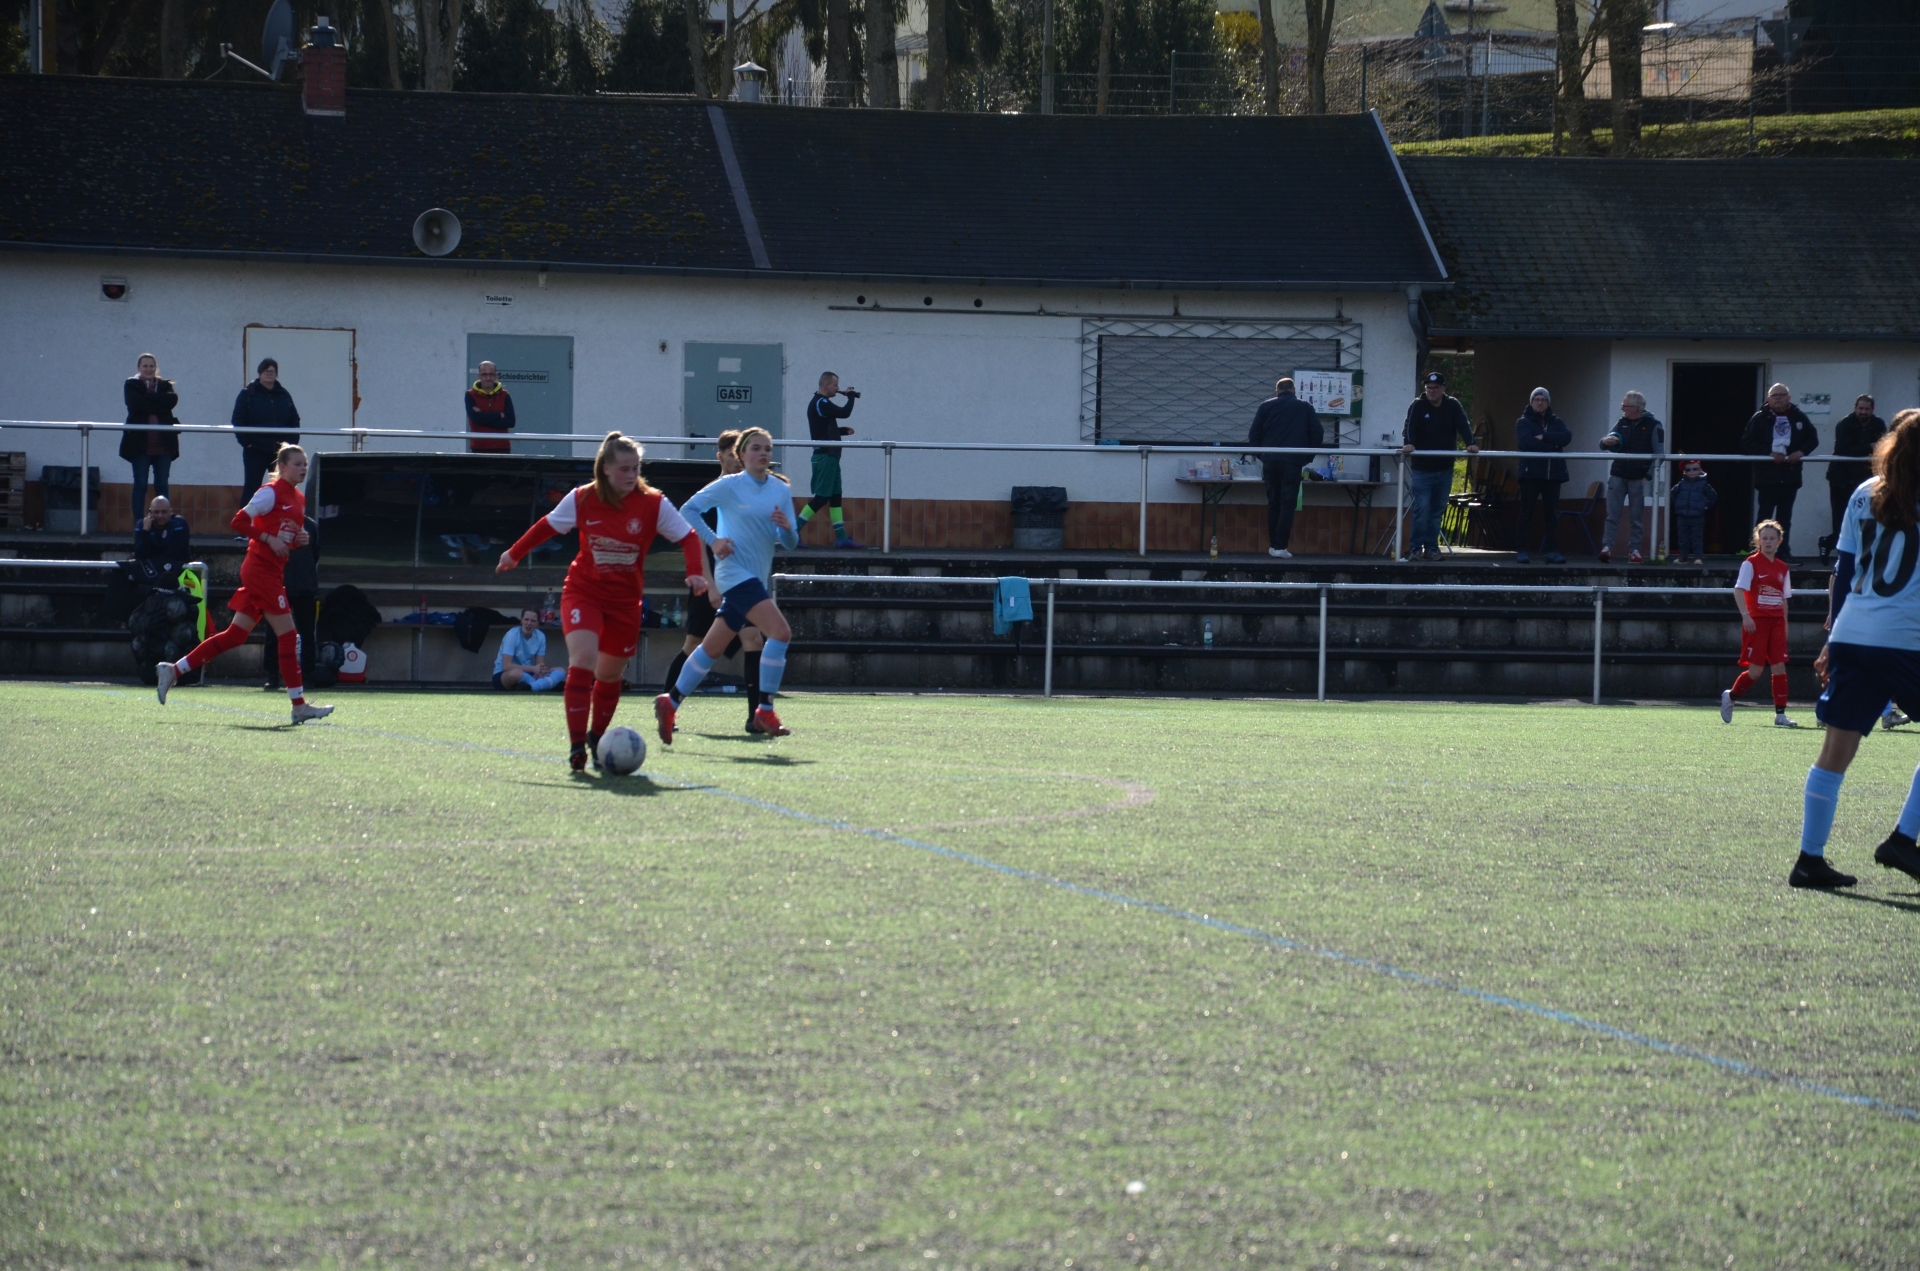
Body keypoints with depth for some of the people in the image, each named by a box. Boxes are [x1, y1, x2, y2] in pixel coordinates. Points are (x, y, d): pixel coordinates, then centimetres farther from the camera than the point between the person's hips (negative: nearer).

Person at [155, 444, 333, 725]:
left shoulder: (299, 500, 16)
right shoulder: (271, 492, -10)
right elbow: (239, 522, -14)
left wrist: (300, 539, 4)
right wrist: (268, 539, -21)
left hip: (273, 572, 9)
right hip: (261, 567, -9)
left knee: (234, 636, 8)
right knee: (287, 635, -9)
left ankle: (172, 670, 13)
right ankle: (299, 705, -7)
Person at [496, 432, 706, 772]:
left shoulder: (654, 504, -12)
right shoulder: (582, 499, -9)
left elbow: (688, 538, -8)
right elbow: (548, 526, 8)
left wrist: (694, 573, -25)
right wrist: (515, 553, 15)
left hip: (625, 600, 1)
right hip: (583, 592, -1)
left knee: (609, 674, 10)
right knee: (582, 661, -20)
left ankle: (596, 739, 32)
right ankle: (576, 746, -19)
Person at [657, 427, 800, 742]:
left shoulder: (781, 490, 10)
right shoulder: (730, 486, -4)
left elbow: (790, 544, 10)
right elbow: (689, 509, 0)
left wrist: (786, 528, -13)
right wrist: (712, 540, -11)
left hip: (756, 579, 7)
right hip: (735, 572, -7)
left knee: (713, 648, 13)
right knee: (780, 631, -22)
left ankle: (670, 703, 25)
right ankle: (765, 711, -17)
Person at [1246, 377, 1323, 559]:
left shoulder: (1266, 407, 9)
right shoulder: (1305, 408, 8)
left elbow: (1254, 435, 7)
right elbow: (1318, 434, 6)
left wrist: (1260, 455, 18)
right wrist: (1307, 456, 15)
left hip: (1270, 462, 2)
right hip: (1292, 462, -2)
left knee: (1273, 503, 12)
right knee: (1287, 504, -2)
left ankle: (1273, 545, 11)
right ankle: (1281, 547, -11)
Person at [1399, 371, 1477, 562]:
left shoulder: (1453, 406, 2)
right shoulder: (1418, 406, -5)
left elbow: (1463, 425, -10)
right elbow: (1410, 426, -18)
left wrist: (1471, 443, -29)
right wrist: (1409, 443, -39)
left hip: (1444, 469, 3)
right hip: (1422, 468, -3)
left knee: (1438, 510, 7)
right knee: (1422, 509, -9)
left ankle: (1431, 547, 14)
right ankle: (1416, 547, -2)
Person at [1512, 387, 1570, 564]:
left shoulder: (1556, 422, 14)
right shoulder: (1523, 422, 5)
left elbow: (1567, 437, -5)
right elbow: (1525, 442, -13)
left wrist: (1544, 437, -13)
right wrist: (1552, 445, -11)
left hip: (1553, 473, 3)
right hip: (1531, 472, -3)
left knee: (1552, 513, 2)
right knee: (1527, 512, -5)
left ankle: (1550, 550, 4)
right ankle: (1521, 550, -3)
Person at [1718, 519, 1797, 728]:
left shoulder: (1782, 568, 12)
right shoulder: (1751, 564, -4)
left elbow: (1784, 600, 17)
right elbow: (1739, 590, -12)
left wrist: (1784, 625, 12)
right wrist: (1745, 615, -23)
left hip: (1776, 623, 5)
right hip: (1756, 622, -5)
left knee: (1779, 667, -2)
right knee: (1755, 670, -6)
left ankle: (1780, 714, 0)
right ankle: (1729, 696, 19)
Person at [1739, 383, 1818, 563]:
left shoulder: (1799, 417, 5)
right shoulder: (1760, 418, -3)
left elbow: (1813, 439, 12)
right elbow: (1747, 444, -7)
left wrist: (1801, 452, -8)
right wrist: (1769, 453, -18)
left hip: (1790, 475, 3)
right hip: (1767, 475, -3)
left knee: (1785, 516, 9)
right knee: (1765, 515, -4)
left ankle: (1784, 552, 14)